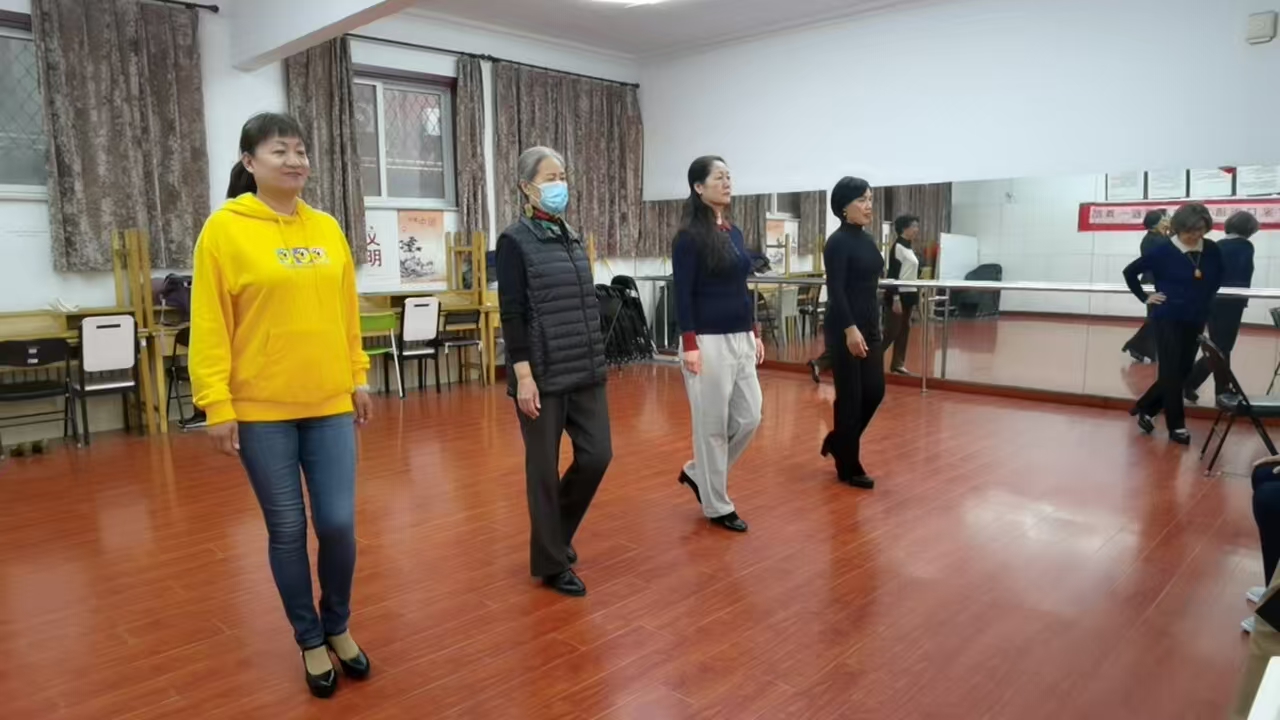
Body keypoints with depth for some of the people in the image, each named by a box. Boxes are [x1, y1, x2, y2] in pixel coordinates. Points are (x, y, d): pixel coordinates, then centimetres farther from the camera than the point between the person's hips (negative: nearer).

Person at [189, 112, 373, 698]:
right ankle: (311, 640, 28)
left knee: (338, 523, 3)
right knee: (287, 529, 8)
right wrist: (217, 404, -10)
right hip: (260, 409, -3)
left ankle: (338, 626, 29)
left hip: (330, 403, 3)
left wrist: (357, 376, 12)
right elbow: (209, 326, -7)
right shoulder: (224, 229, -5)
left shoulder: (327, 229, 7)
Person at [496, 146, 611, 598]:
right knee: (544, 467, 3)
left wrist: (595, 361, 16)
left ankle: (558, 530, 31)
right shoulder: (515, 241, -7)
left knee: (597, 455, 5)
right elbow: (511, 314, -12)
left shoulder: (572, 238, 14)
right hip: (543, 373, -7)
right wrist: (523, 375, -18)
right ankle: (551, 563, 18)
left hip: (585, 370, 7)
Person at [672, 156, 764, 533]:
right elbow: (683, 295, -14)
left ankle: (698, 472, 29)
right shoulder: (689, 236, -10)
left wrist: (755, 333, 15)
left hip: (740, 339, 8)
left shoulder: (734, 233, 13)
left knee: (749, 417, 10)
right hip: (708, 342, -8)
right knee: (712, 425, 2)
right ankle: (717, 505, 17)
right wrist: (689, 345, -19)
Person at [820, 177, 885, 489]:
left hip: (870, 325, 9)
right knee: (850, 396, -1)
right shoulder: (838, 242, -13)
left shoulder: (867, 240, 13)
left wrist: (871, 326, 20)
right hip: (845, 328, -9)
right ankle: (849, 467, 11)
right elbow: (835, 290, -20)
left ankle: (837, 441, 29)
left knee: (874, 391, 10)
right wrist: (850, 329, -26)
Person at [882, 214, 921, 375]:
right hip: (898, 295, -9)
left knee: (904, 331, 10)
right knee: (891, 331, -6)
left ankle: (898, 364, 16)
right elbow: (893, 274, -17)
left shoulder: (909, 248, 14)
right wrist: (896, 299, -22)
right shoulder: (898, 247, -13)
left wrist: (916, 296, 19)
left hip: (908, 295, 9)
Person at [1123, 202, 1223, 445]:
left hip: (1195, 321, 5)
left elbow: (1218, 278, 18)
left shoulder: (1212, 250, 0)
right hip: (1168, 319, -5)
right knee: (1171, 373, 0)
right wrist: (1145, 297, -4)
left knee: (1182, 372, 10)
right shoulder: (1164, 252, -11)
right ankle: (1177, 426, 10)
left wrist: (1206, 298, 6)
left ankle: (1145, 409, 26)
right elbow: (1130, 271, -3)